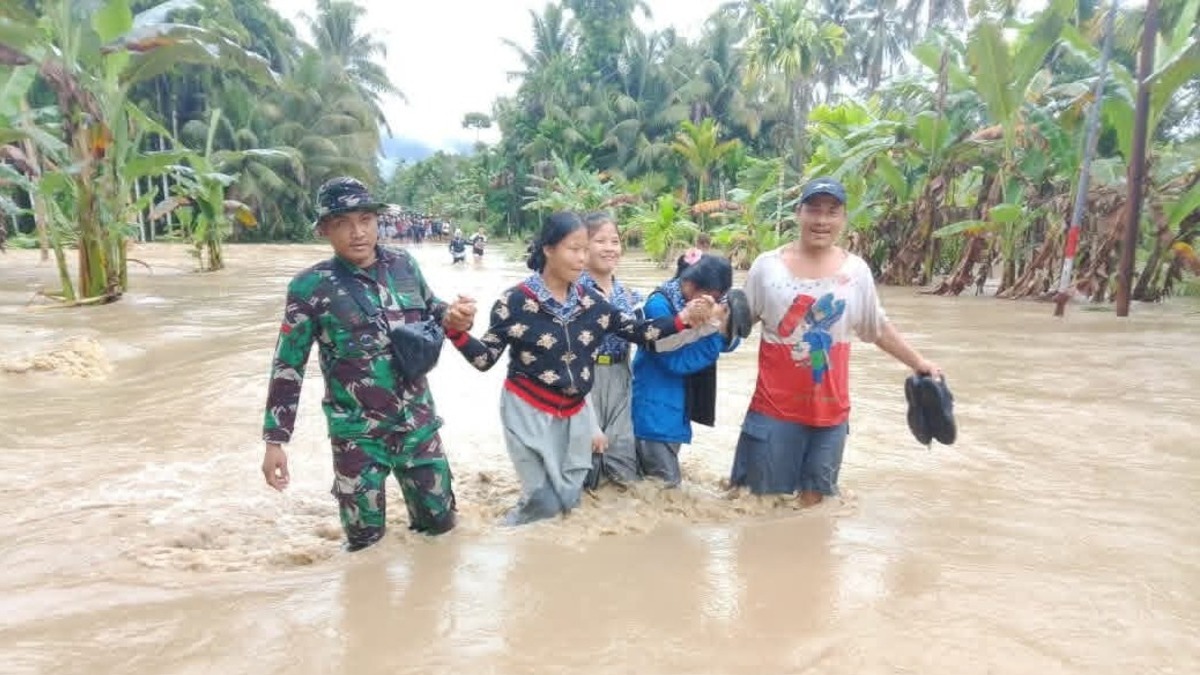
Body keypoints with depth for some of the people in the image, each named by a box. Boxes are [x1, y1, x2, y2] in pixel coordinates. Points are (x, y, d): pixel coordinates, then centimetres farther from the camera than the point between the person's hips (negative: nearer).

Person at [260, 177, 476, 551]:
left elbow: (431, 312, 13)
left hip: (418, 423, 4)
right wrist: (275, 441, -7)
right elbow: (287, 367, -7)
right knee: (366, 541, 11)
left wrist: (453, 317, -11)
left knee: (440, 523, 18)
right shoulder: (311, 287, -13)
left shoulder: (403, 265, -3)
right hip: (358, 434, -3)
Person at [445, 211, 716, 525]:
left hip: (574, 412, 5)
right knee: (545, 503, -7)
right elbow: (485, 358, -11)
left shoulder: (591, 302, 0)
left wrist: (684, 318, -6)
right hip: (529, 411, -5)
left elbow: (639, 331, 4)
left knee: (569, 499, 13)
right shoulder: (515, 301, -14)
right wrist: (456, 329, -29)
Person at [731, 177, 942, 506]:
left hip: (830, 411, 2)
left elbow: (878, 328, 13)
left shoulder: (856, 270, 2)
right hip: (775, 407, -2)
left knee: (813, 499, 15)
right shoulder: (767, 265, -5)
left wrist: (918, 362, 13)